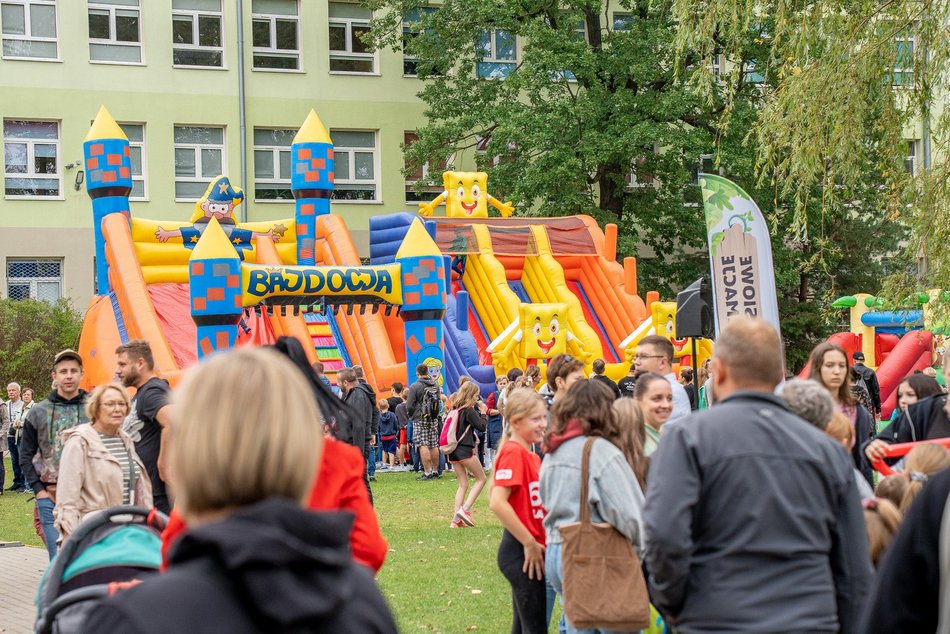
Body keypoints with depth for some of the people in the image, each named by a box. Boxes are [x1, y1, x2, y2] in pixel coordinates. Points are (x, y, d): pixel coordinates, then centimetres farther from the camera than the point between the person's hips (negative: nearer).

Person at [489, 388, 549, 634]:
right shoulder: (513, 452, -15)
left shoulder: (530, 455, 11)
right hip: (522, 552, -9)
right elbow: (497, 503, -25)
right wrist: (530, 543, -19)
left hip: (531, 552, 9)